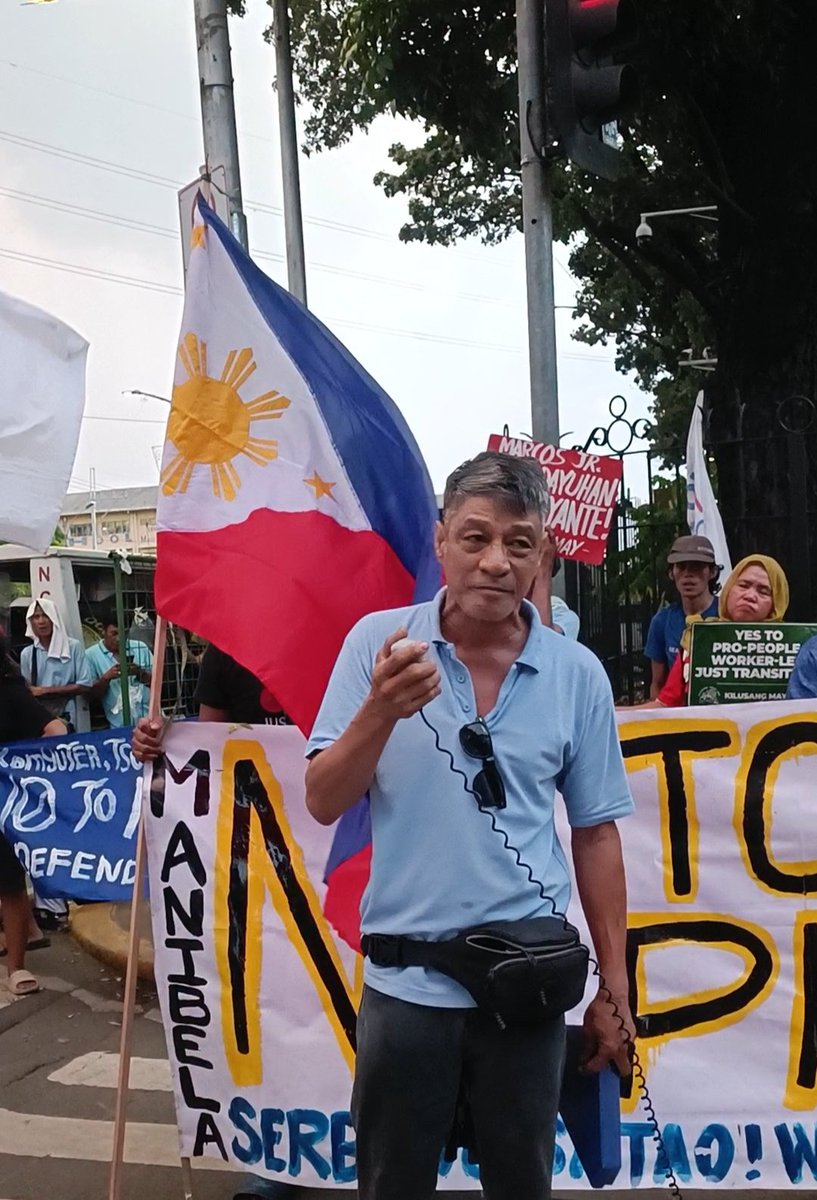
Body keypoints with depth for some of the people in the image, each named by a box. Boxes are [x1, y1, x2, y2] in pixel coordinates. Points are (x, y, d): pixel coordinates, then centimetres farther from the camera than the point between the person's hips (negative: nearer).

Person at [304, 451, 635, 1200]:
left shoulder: (578, 674, -3)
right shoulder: (379, 641, -6)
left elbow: (596, 835, 4)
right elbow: (324, 804, -6)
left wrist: (615, 988, 6)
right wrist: (383, 710, -24)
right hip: (406, 979, 0)